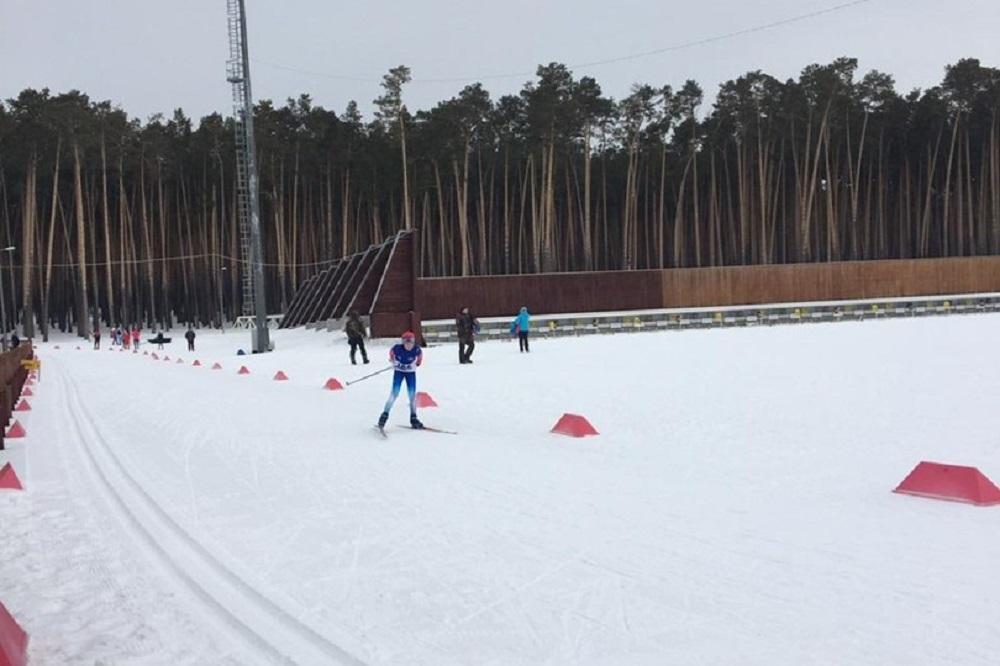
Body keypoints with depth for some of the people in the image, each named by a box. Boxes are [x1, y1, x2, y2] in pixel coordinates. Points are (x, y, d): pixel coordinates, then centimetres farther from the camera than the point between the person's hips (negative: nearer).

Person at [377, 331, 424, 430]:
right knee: (395, 393, -11)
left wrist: (417, 363, 14)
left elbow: (420, 355, -1)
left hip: (411, 372, 1)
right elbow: (391, 352, -3)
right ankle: (385, 414, 1)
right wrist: (392, 360, 13)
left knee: (412, 394, -1)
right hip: (399, 371, -1)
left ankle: (413, 418, 13)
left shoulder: (416, 350, -26)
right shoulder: (397, 348, -27)